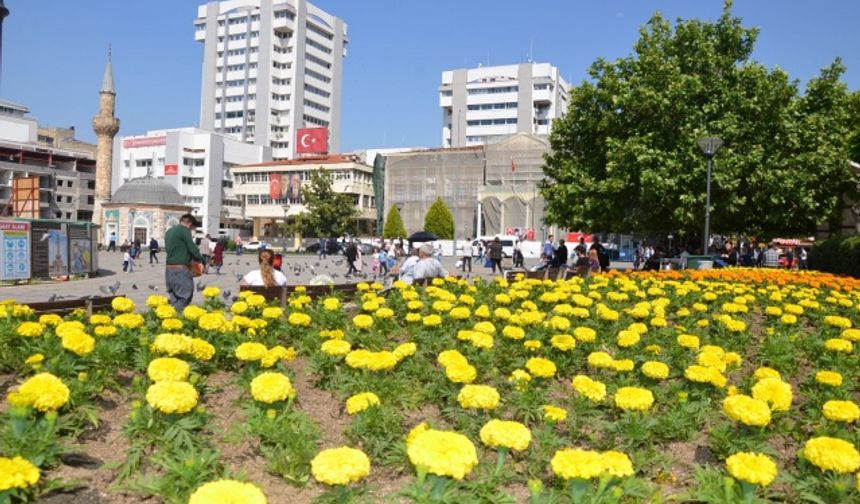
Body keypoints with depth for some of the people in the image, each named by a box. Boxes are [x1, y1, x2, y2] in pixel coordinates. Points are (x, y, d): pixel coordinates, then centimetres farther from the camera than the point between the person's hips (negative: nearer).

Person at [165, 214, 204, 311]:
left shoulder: (169, 231, 17)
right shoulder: (184, 230, -9)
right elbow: (192, 249, -12)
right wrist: (202, 260, 4)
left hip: (169, 269, 9)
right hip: (180, 269, -9)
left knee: (173, 299, 13)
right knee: (184, 299, -6)